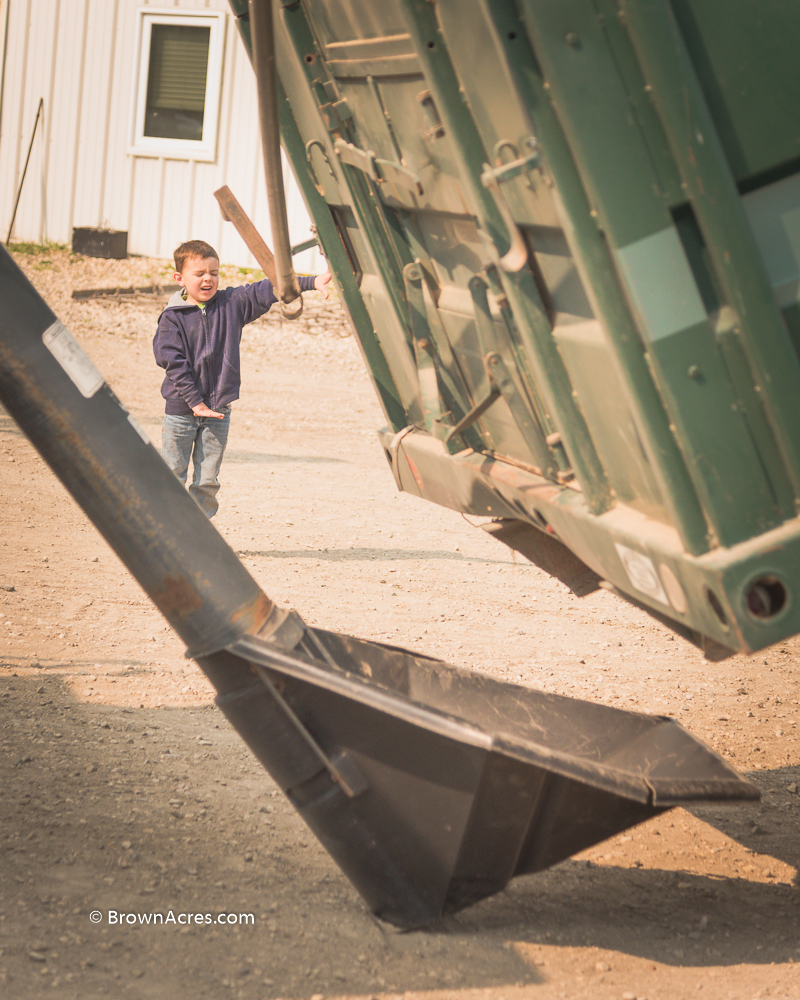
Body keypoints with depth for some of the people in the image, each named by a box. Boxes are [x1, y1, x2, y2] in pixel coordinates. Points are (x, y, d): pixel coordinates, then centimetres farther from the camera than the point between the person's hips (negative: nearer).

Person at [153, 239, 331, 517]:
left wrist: (312, 282, -11)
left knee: (207, 481, 6)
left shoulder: (232, 303, 4)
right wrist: (195, 402, -15)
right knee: (172, 476, 3)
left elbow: (267, 290, -1)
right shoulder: (172, 317, -5)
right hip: (181, 409, -3)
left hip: (218, 410, 3)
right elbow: (173, 363, -10)